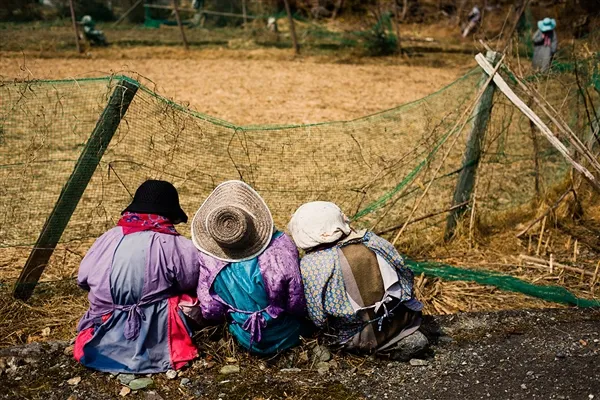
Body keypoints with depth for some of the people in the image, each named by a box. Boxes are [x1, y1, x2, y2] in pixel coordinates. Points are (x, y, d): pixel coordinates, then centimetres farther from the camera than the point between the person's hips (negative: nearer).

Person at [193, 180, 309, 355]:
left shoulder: (207, 262, -25)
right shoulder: (281, 247, -32)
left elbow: (210, 312, -13)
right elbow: (298, 305, -22)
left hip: (248, 341, 2)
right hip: (286, 336, -2)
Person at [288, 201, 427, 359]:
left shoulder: (310, 264, -17)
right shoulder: (372, 241, -7)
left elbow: (319, 319, -11)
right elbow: (407, 279, 4)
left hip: (356, 338, -4)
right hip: (399, 321, 4)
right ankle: (404, 336, 12)